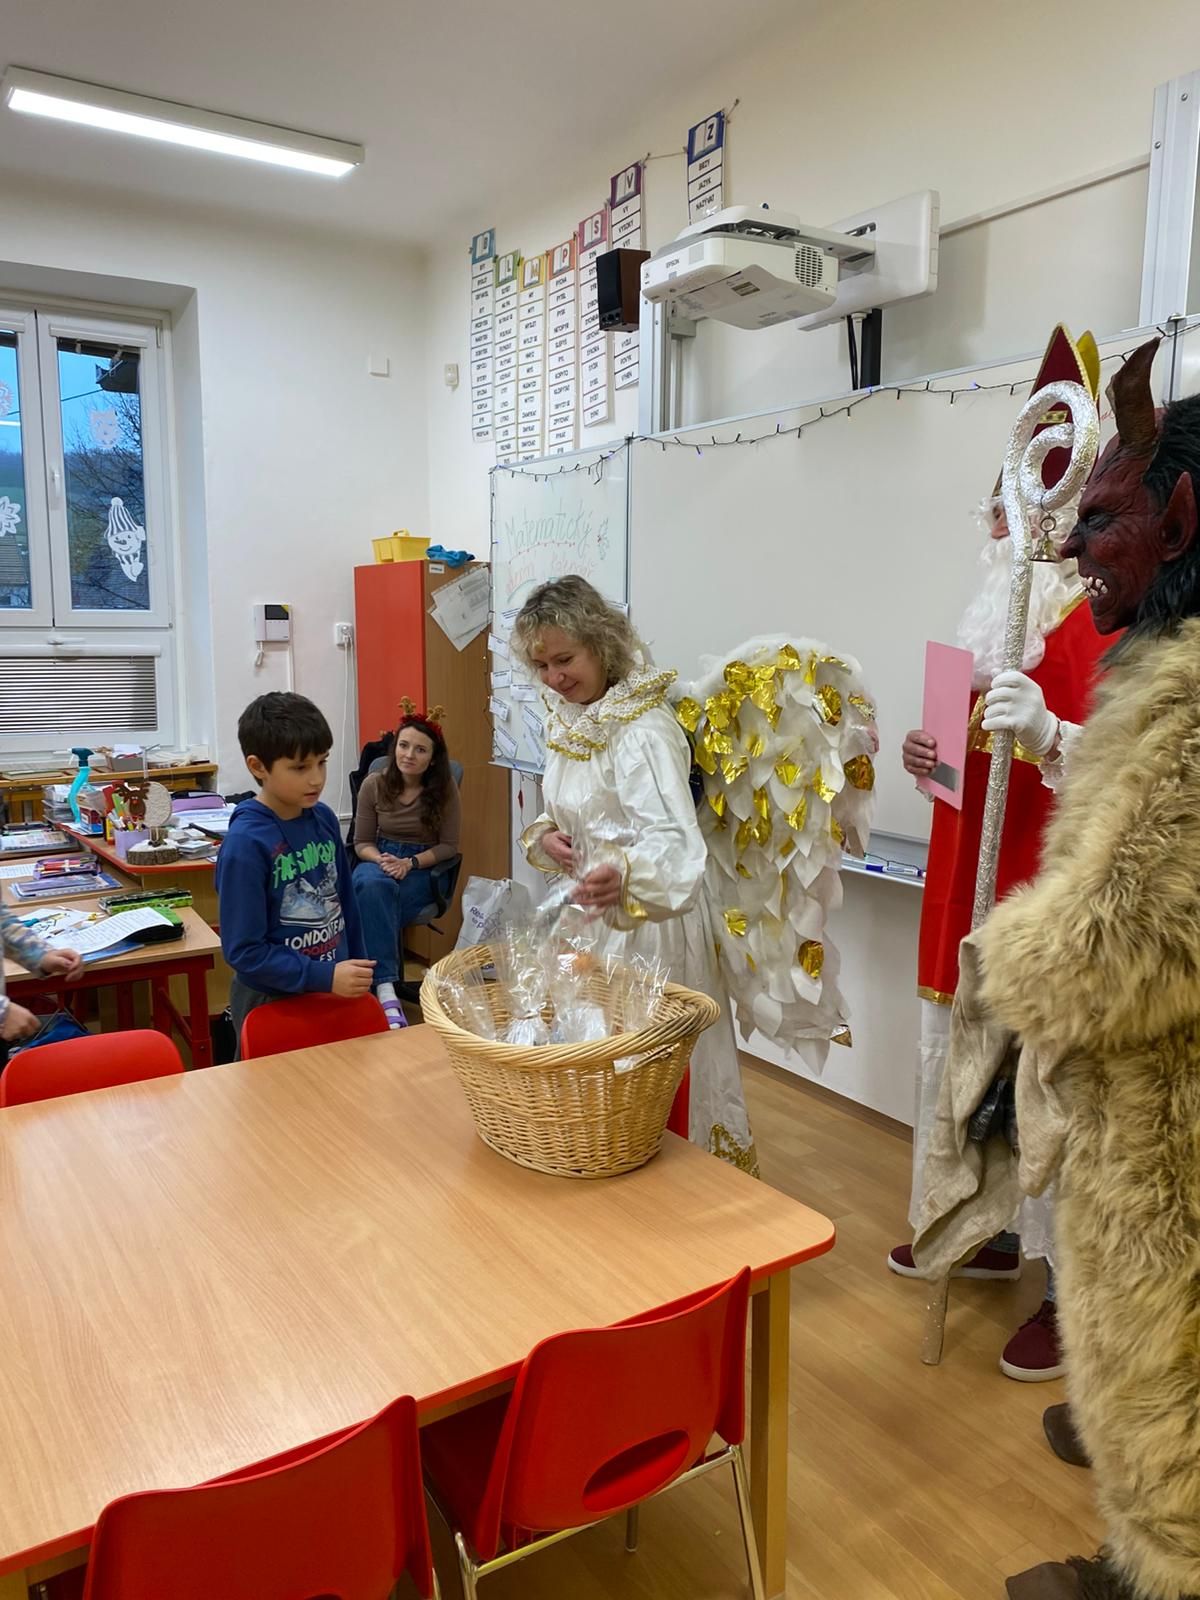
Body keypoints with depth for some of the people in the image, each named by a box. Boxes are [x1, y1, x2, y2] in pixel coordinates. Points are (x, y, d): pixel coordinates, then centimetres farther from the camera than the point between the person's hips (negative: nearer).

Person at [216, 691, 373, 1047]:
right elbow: (244, 951, -20)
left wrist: (357, 972, 10)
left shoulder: (324, 819, -3)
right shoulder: (246, 843, -21)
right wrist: (325, 977, -25)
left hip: (337, 988, 6)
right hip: (272, 1002, -6)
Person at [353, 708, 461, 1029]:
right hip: (378, 861, 1)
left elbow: (448, 846, -3)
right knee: (373, 885, -39)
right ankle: (385, 989, -46)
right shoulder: (374, 785, -1)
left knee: (374, 903, -35)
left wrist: (409, 863, -19)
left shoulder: (445, 788, -5)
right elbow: (362, 843, 5)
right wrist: (381, 860, -18)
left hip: (421, 870, -1)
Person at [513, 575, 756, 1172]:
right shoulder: (568, 719, 3)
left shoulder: (643, 732, -23)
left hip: (648, 917, -8)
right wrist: (545, 835, -7)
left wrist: (623, 875, -56)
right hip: (588, 910, 8)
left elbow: (674, 838, -36)